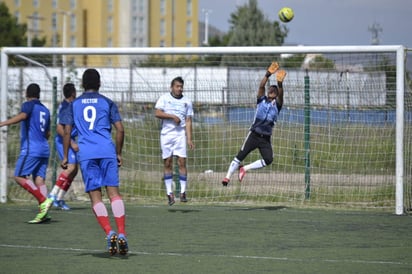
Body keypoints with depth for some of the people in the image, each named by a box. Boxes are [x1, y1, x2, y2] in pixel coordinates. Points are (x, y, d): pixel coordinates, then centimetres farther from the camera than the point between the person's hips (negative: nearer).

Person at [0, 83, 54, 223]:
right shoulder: (45, 110, 20)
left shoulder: (28, 105, -2)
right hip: (44, 149, 7)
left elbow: (22, 116, -25)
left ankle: (44, 201, -18)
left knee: (19, 177, -6)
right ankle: (43, 213, -12)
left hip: (31, 149, -7)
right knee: (39, 179, 1)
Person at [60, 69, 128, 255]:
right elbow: (120, 129, 6)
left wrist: (65, 157, 13)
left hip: (86, 154, 0)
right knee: (114, 193, -3)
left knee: (95, 196, 0)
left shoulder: (74, 105, 13)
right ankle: (121, 234, -14)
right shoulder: (107, 103, 12)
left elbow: (67, 132, 8)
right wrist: (119, 154, 16)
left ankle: (109, 233, -18)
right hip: (107, 152, 0)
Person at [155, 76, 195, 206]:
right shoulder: (164, 98, 6)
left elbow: (188, 122, 7)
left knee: (182, 162, -9)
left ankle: (183, 192, -7)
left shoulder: (187, 102, 10)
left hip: (180, 134, 1)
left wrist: (189, 139, -1)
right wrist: (172, 116, -15)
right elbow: (157, 113, -7)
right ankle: (169, 193, 3)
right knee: (167, 164, 0)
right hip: (166, 134, -1)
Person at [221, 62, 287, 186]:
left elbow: (281, 94, -14)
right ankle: (228, 177, -2)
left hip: (266, 138, 1)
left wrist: (280, 84, -34)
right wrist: (268, 74, -26)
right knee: (240, 156, -7)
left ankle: (244, 169, 1)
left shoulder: (277, 104, 6)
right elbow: (261, 86, -10)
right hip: (254, 134, -1)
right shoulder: (262, 100, 6)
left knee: (268, 160, -14)